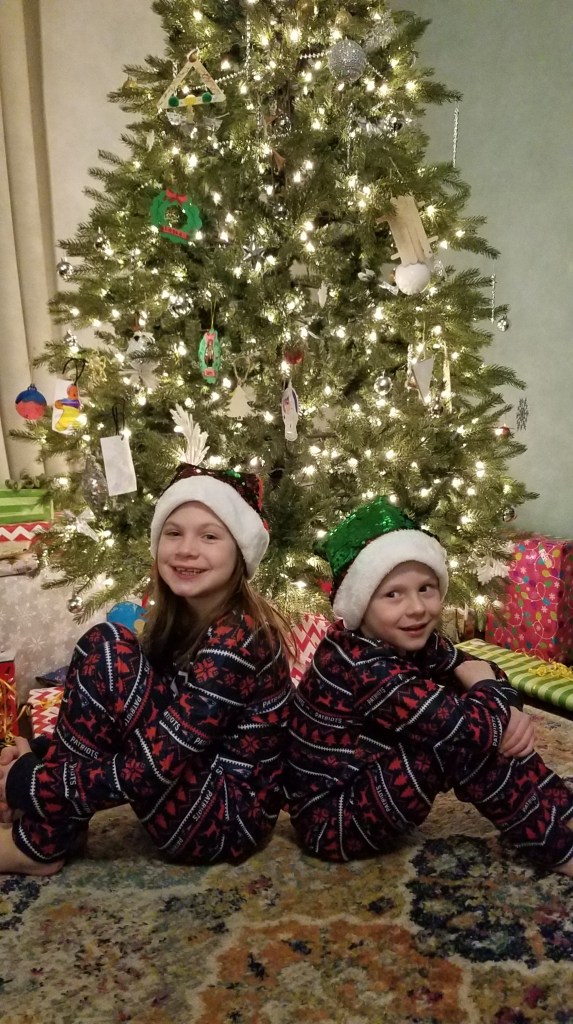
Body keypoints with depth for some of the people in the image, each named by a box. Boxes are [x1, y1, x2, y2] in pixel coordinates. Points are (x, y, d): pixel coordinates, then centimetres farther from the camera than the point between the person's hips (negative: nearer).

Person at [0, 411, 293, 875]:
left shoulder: (236, 638, -24)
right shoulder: (181, 617, 2)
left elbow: (151, 771, -26)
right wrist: (51, 753, -6)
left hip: (225, 819, -9)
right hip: (199, 792, 9)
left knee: (106, 649, -20)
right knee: (104, 653, 4)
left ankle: (41, 843, -5)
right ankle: (47, 831, 6)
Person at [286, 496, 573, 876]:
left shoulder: (412, 641, -3)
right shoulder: (360, 665, -31)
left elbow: (478, 670, 5)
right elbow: (471, 726, -36)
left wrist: (510, 711, -17)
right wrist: (490, 688, -14)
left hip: (367, 779, 9)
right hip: (330, 820, -9)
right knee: (462, 738, -26)